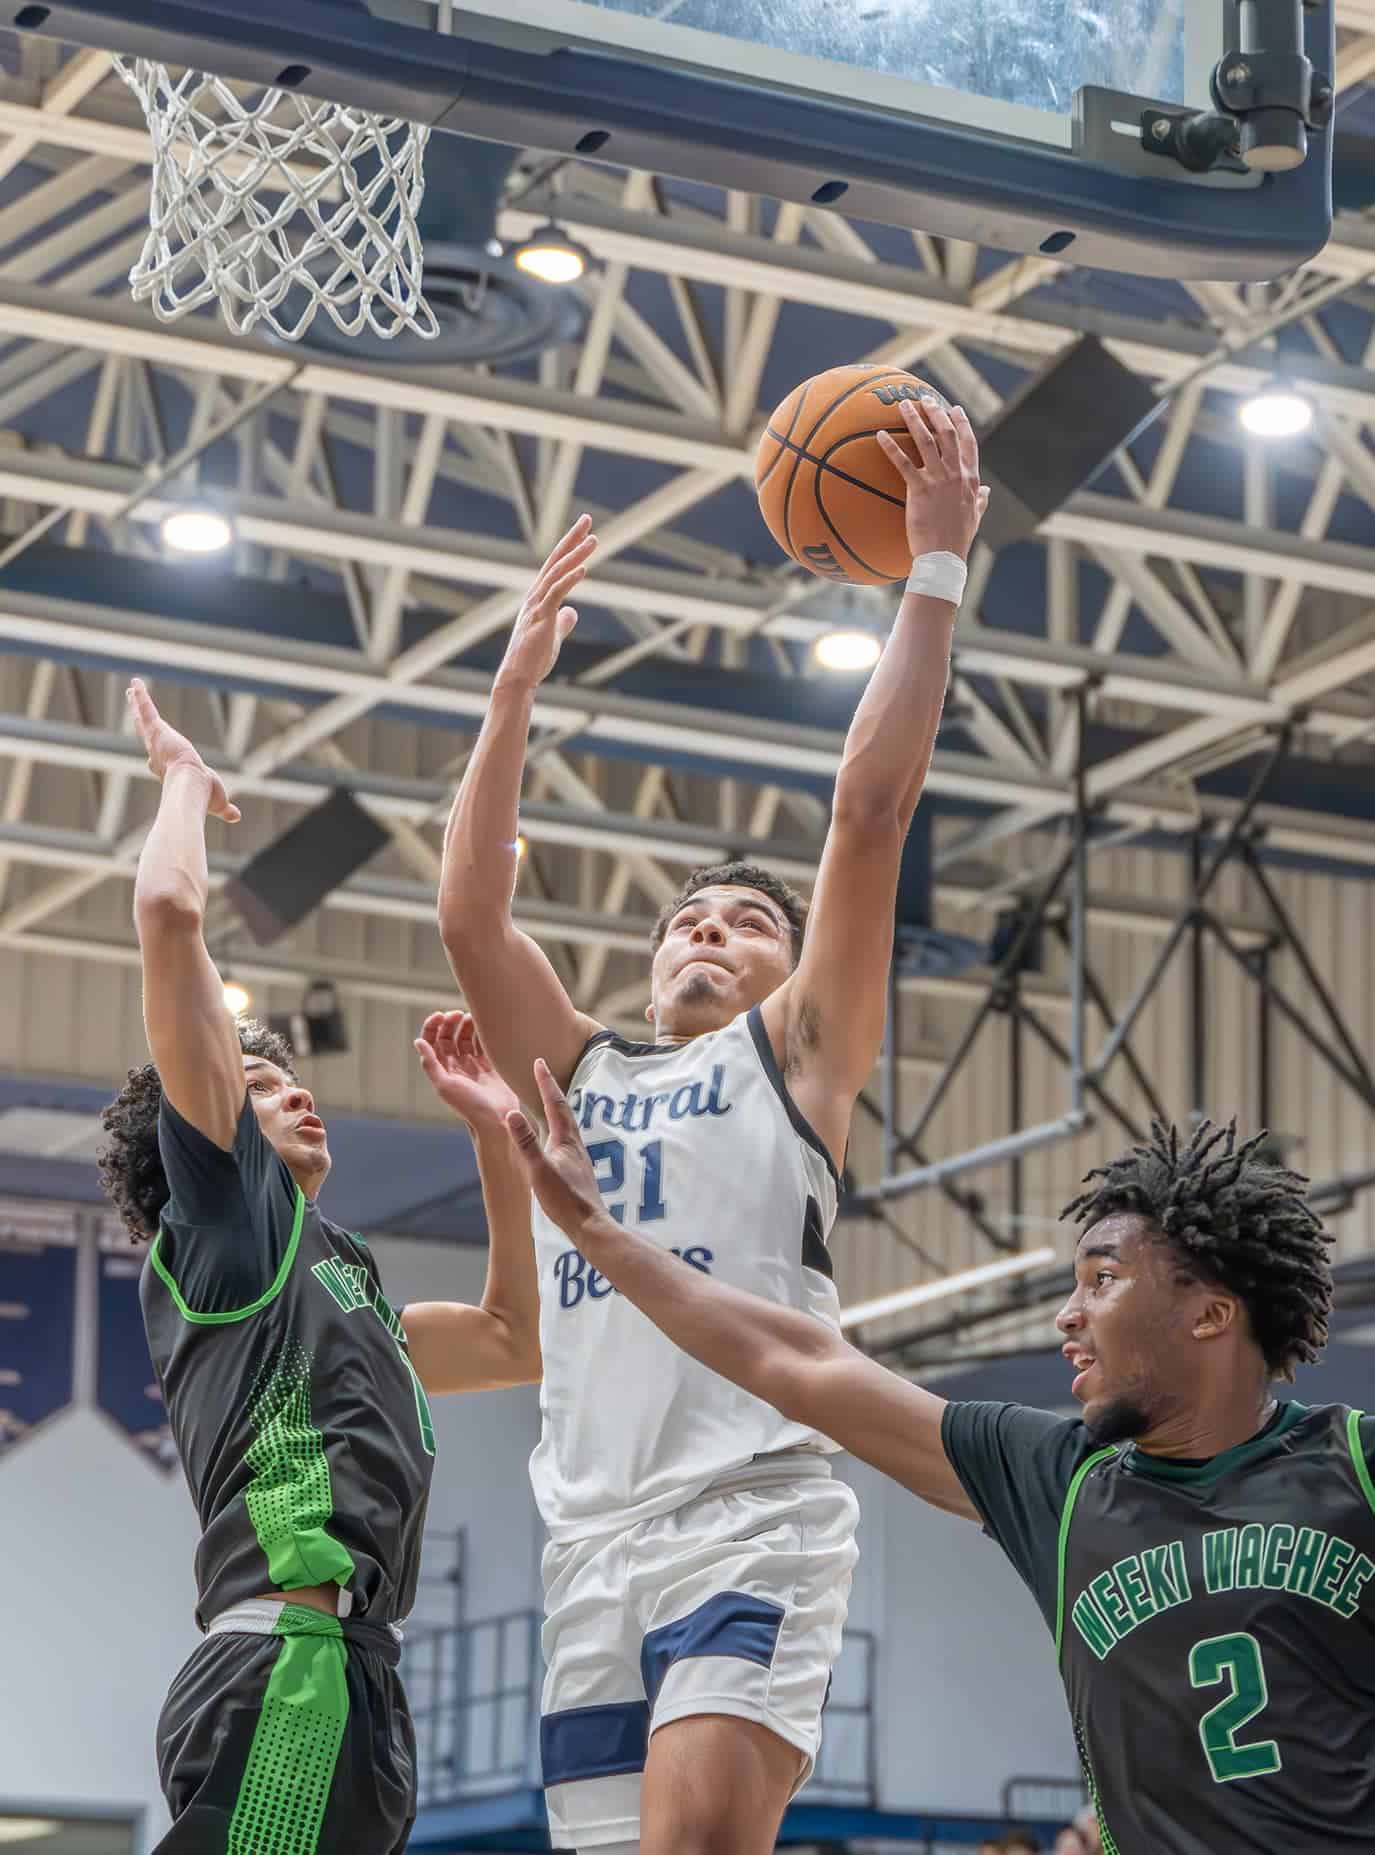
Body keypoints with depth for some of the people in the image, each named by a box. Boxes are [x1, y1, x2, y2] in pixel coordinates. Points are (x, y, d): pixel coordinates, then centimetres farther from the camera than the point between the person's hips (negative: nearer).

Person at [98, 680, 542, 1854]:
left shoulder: (335, 1283, 33)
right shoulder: (222, 1210, 9)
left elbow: (518, 1340, 42)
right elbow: (169, 912, 1)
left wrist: (495, 1133, 38)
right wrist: (184, 779, 19)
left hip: (350, 1680, 9)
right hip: (291, 1666, -9)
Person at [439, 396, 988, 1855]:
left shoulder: (796, 1052, 13)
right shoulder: (579, 1076, 26)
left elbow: (869, 808, 5)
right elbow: (470, 912, 17)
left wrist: (936, 570, 2)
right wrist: (518, 683, 17)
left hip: (751, 1516, -5)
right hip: (590, 1540, 5)